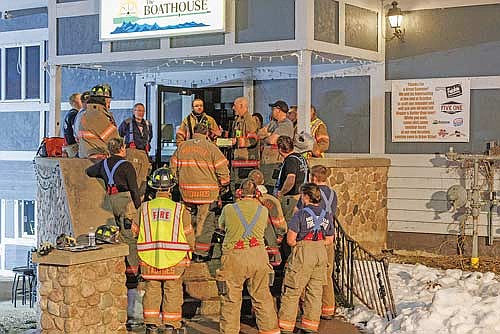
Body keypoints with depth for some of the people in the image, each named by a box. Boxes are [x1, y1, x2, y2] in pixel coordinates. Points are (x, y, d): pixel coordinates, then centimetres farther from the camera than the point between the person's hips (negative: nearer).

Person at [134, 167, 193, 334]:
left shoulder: (144, 208, -4)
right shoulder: (179, 209, -7)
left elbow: (136, 230, 6)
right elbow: (187, 231, 1)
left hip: (149, 258, 1)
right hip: (174, 258, -1)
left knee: (151, 291, 12)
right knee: (172, 292, 8)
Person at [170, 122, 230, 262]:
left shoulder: (182, 146, 6)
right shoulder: (211, 147, -5)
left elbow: (173, 166, 12)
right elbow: (222, 168, -8)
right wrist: (224, 183, 8)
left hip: (186, 189, 3)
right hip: (207, 191, -3)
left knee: (186, 222, 14)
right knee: (205, 222, 5)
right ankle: (200, 254, 7)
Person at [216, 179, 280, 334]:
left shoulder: (228, 209, -1)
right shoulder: (263, 210, 4)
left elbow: (221, 226, 17)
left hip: (233, 258, -2)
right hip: (258, 257, 2)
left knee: (230, 300, 5)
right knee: (262, 298, 11)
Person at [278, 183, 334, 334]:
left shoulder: (300, 214, -11)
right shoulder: (326, 216, 7)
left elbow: (290, 239, -12)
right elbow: (329, 240, 13)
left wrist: (299, 246, 6)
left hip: (302, 254, -5)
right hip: (321, 253, 5)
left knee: (292, 291, 3)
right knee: (315, 290, 10)